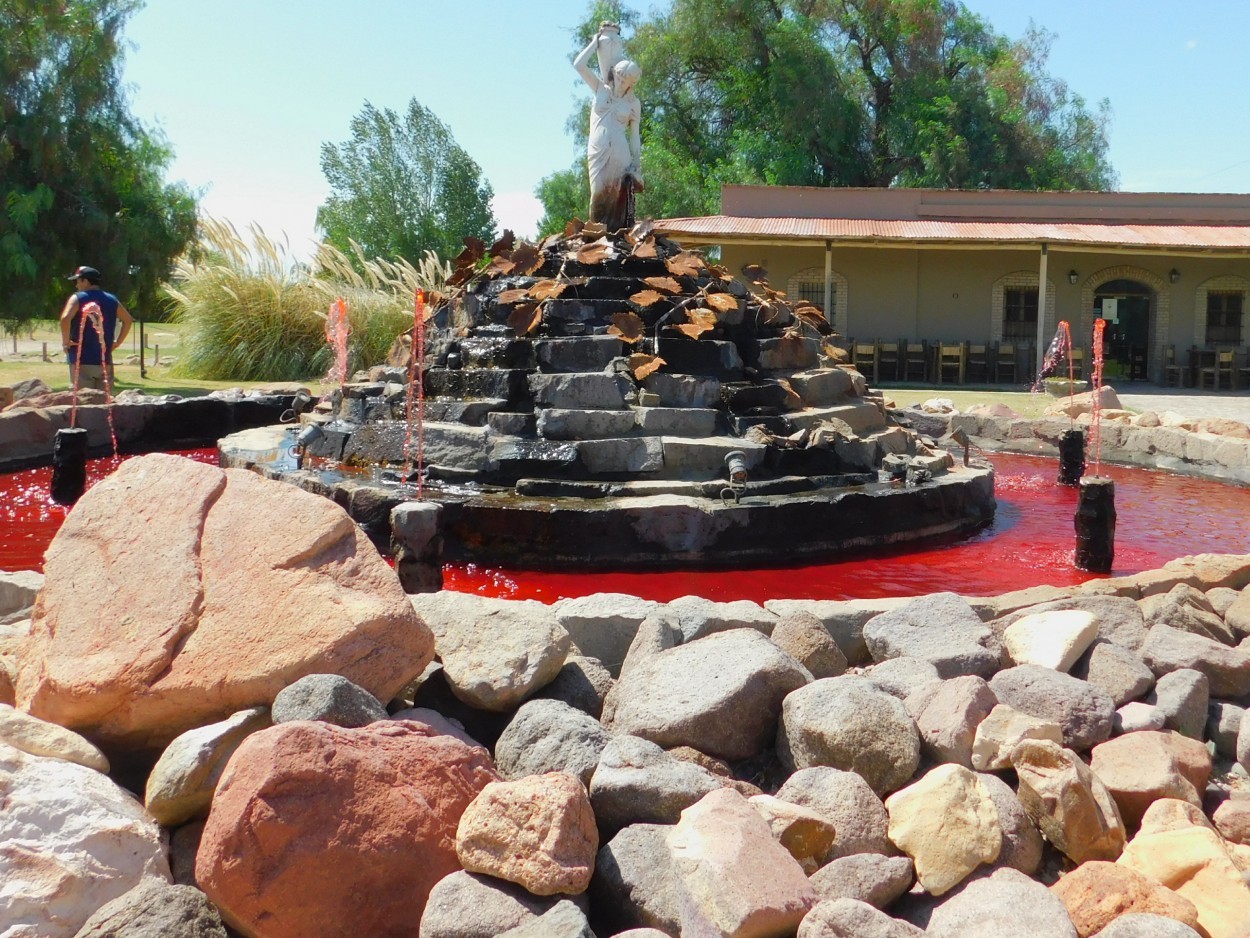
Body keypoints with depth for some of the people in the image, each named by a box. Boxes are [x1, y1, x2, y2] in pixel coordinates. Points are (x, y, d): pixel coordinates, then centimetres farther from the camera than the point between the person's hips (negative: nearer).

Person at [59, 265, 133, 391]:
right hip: (105, 362, 5)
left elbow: (65, 318, -22)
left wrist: (65, 342, -11)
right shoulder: (111, 300, 10)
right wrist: (117, 342, 14)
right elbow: (128, 320, 17)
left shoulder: (77, 298, -6)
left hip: (82, 362, -5)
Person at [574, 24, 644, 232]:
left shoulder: (633, 103, 8)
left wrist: (637, 162, 4)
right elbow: (579, 65, 2)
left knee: (620, 195, -9)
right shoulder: (601, 88, 9)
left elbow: (635, 135, 10)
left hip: (619, 152, -1)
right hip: (597, 150, 1)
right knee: (599, 194, -5)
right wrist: (597, 41, 6)